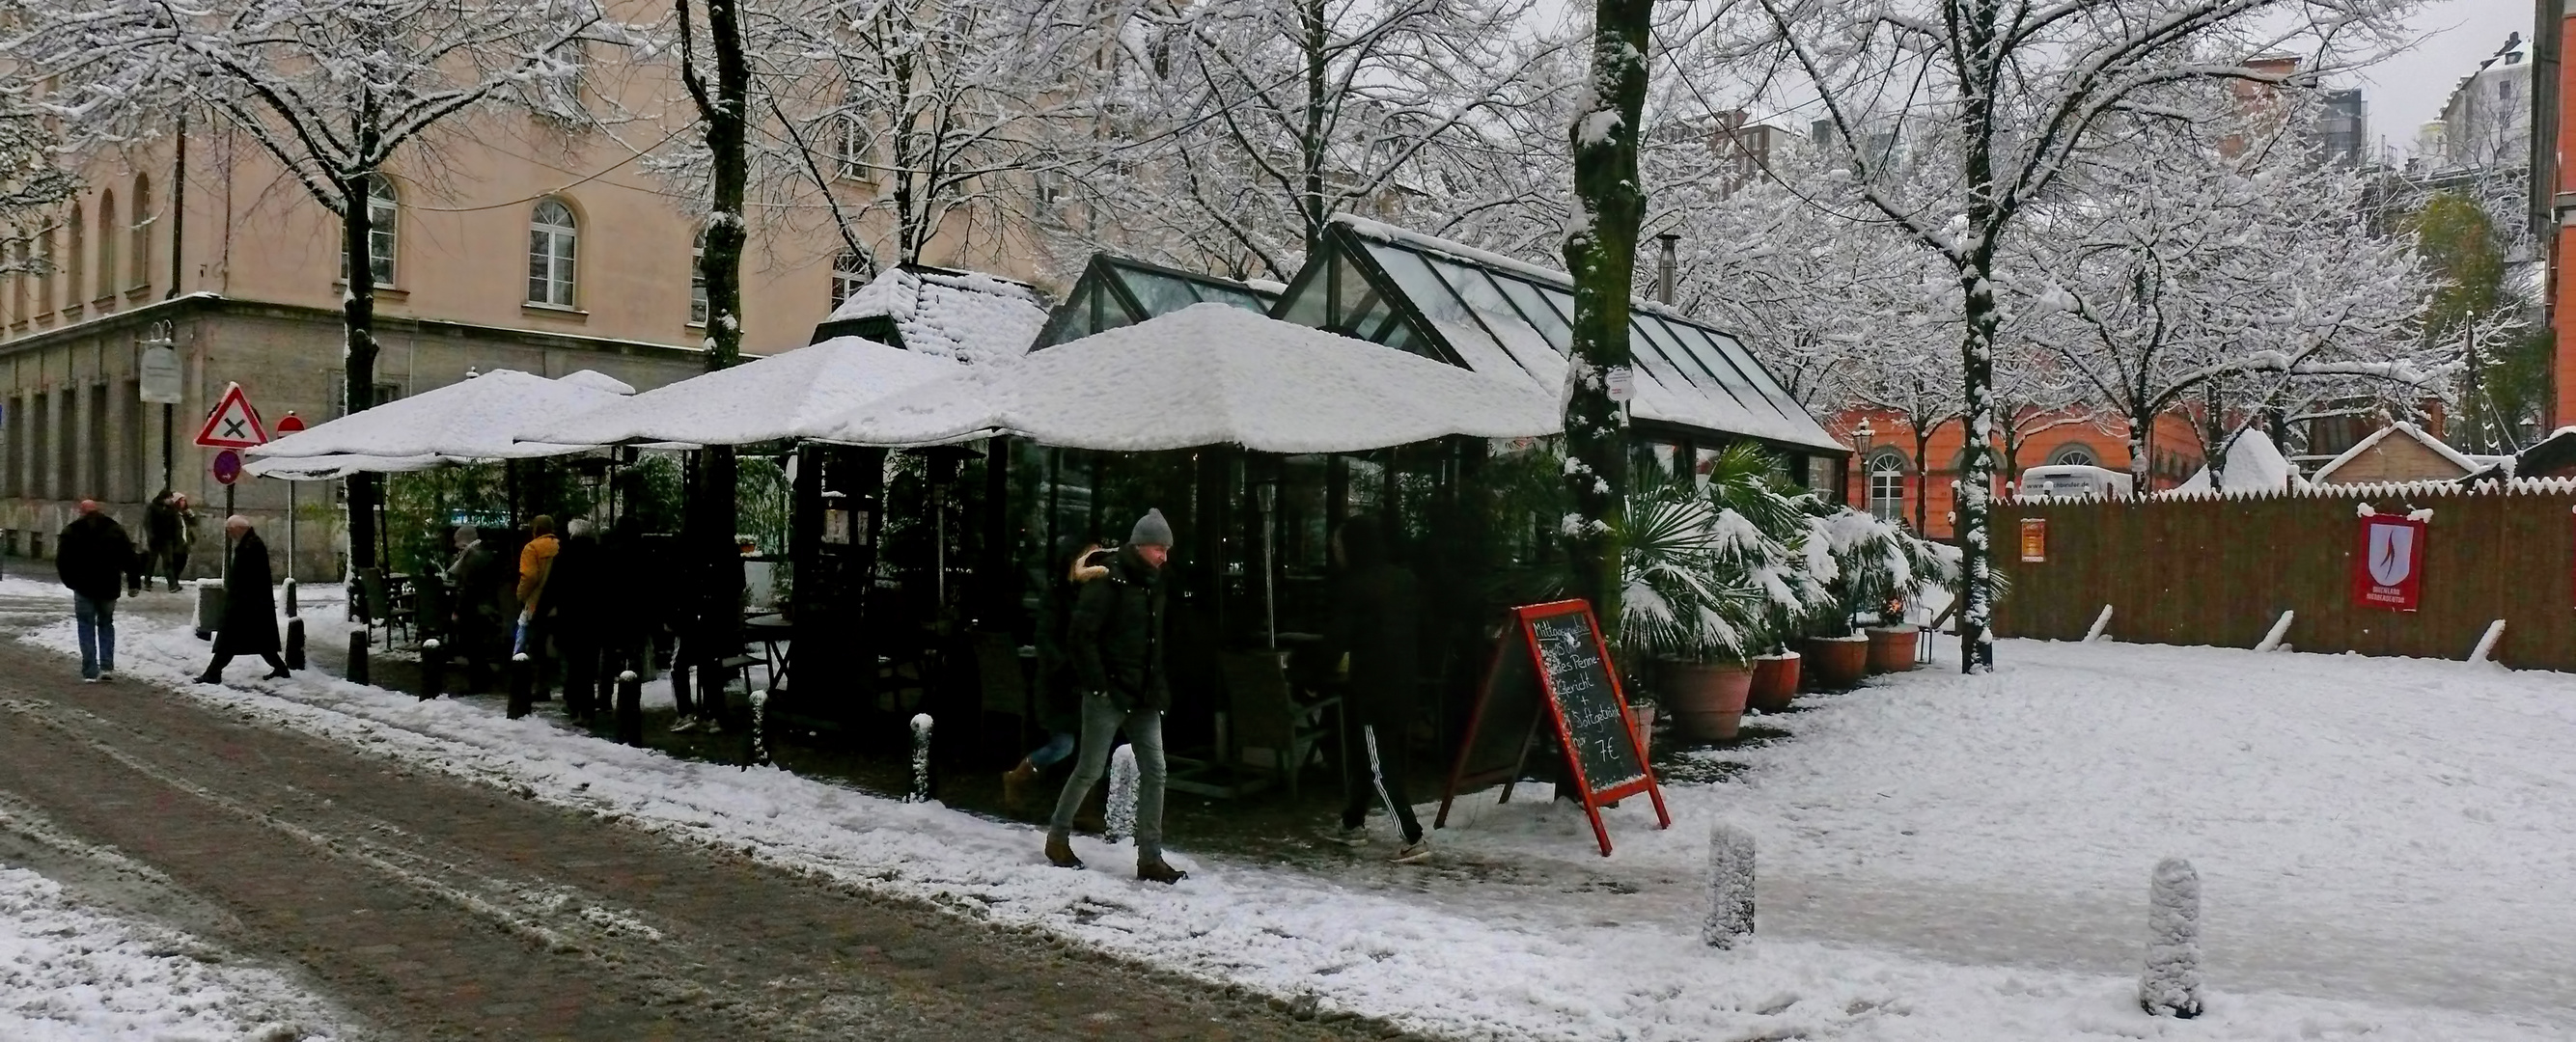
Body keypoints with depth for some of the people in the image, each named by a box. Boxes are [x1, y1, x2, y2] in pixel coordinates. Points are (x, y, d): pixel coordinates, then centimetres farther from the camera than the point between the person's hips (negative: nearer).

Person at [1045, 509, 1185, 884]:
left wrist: (1160, 688, 14)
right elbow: (1081, 636, -18)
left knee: (1154, 772, 2)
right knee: (1090, 770, 3)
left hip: (1145, 698, 7)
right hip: (1109, 696, -7)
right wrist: (1099, 685, -17)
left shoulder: (1153, 585, 12)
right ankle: (1058, 838, 23)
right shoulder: (1109, 582, -13)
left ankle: (1150, 858, 7)